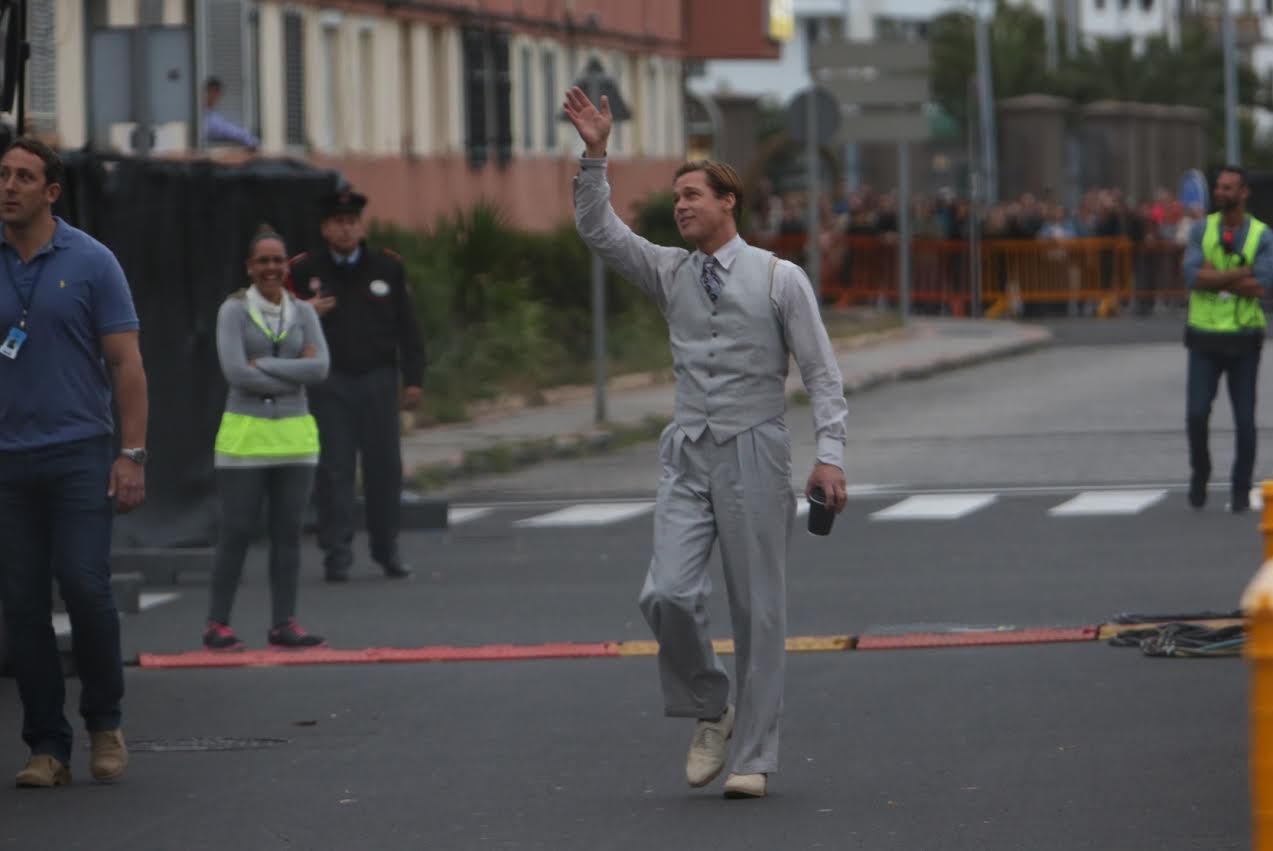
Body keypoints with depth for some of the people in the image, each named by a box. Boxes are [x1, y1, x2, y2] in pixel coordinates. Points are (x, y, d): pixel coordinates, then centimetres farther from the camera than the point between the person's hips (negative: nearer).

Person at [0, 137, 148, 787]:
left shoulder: (90, 263, 0)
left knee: (85, 587, -12)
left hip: (79, 455, -3)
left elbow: (126, 362, -1)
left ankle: (104, 721, 8)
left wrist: (132, 454, -9)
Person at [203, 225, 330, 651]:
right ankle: (217, 625, 3)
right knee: (237, 532, -3)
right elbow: (235, 372, -14)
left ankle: (283, 624, 9)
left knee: (288, 532, 4)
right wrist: (294, 374, -11)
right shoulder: (234, 310, -3)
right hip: (245, 435, -4)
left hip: (295, 436, 4)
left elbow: (320, 367, -6)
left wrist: (263, 365, -12)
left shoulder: (303, 312, 7)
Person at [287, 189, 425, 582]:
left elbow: (407, 326, 8)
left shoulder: (387, 266, 6)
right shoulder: (303, 270, 2)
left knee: (384, 465, 3)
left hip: (378, 378, 1)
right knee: (333, 468, -3)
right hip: (328, 383, -1)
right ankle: (336, 554, 1)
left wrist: (413, 379, 4)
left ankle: (387, 549, 14)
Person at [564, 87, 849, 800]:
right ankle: (709, 713, 11)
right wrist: (595, 154, -10)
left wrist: (831, 455, -14)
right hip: (689, 456, 3)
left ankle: (755, 756, 6)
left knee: (759, 609, 0)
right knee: (669, 595, -12)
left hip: (755, 454, -3)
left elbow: (823, 373, -4)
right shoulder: (671, 273, 9)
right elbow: (599, 230, 1)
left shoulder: (780, 278, -2)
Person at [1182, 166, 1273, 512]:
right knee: (1196, 414, -6)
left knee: (1244, 419, 2)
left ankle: (1241, 490, 14)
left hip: (1244, 338, -1)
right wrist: (1241, 272, -17)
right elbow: (1193, 276, -15)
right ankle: (1200, 474, 19)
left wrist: (1215, 277, -16)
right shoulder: (1201, 230, 0)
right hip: (1205, 337, 1)